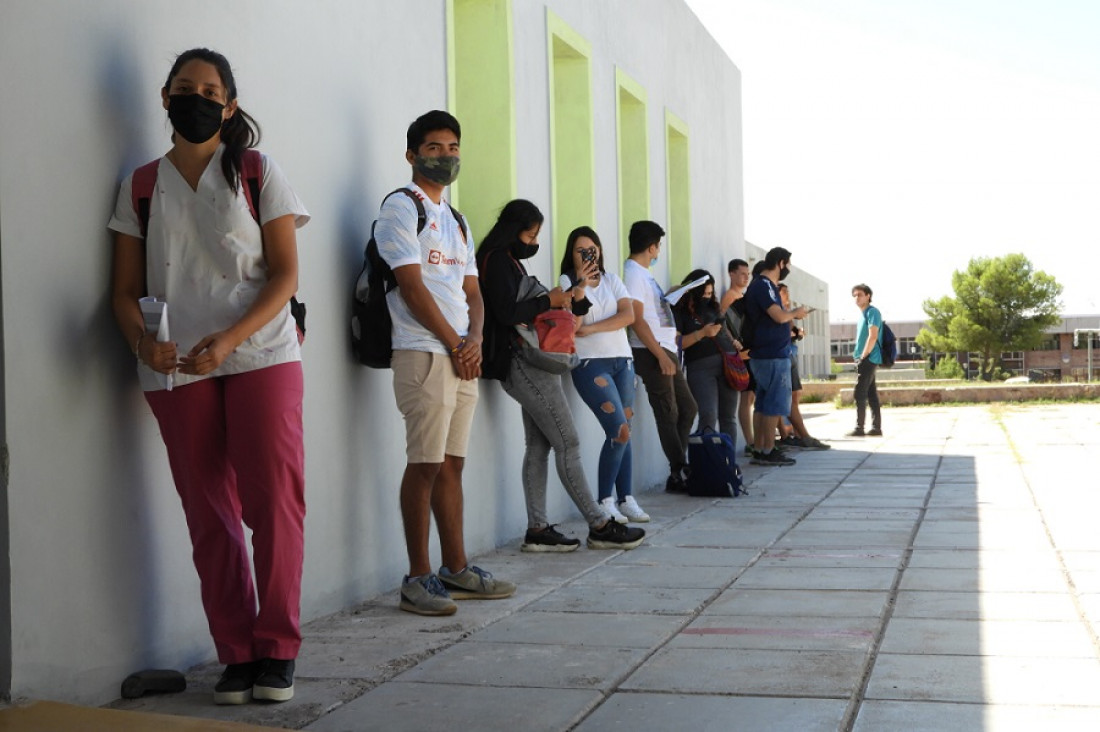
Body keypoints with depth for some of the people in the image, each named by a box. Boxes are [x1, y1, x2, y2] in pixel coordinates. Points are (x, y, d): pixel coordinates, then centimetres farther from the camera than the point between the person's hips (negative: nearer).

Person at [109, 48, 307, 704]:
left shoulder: (258, 173, 6)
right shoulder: (141, 187, 13)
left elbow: (285, 273, -1)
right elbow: (126, 289, 11)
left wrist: (230, 339, -16)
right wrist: (143, 341, -12)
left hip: (261, 355, -2)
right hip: (175, 371, 2)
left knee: (273, 498, -8)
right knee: (209, 514, 3)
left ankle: (278, 648, 2)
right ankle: (236, 653, 9)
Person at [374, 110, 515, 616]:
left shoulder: (456, 220, 23)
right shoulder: (401, 208, -3)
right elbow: (412, 287, -11)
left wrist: (474, 340, -1)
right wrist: (455, 344, -8)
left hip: (463, 355, 8)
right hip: (424, 353, -8)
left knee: (452, 463, 10)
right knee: (426, 464, -9)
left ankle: (456, 570, 16)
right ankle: (418, 578, -4)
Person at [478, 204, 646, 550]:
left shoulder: (510, 260, 20)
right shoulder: (496, 261, -11)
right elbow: (507, 313, -21)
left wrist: (572, 293, 15)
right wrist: (549, 300, -11)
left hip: (531, 364, 10)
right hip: (523, 363, -10)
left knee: (538, 444, 6)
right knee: (567, 443, -6)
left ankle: (538, 530, 6)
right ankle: (600, 526, -1)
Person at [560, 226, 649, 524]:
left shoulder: (611, 280, 14)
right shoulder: (567, 281, 2)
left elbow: (628, 315, -1)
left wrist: (591, 329, -10)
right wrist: (581, 282, -14)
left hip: (622, 360, 5)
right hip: (591, 363, -5)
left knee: (623, 432, 2)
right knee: (620, 430, -14)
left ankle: (626, 499, 6)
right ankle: (605, 501, -4)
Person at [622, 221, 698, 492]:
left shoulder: (643, 273, 17)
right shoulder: (633, 273, -12)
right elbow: (637, 320, -19)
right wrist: (661, 355, -20)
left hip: (666, 350, 10)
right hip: (652, 353, -10)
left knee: (688, 408, 12)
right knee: (668, 414, -4)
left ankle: (679, 469, 16)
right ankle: (679, 474, 2)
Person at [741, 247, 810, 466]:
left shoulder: (762, 285, 17)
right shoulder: (763, 286, -14)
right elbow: (779, 316, -22)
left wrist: (792, 316, 12)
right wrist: (796, 313, -5)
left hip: (764, 355, 10)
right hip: (774, 355, -10)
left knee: (764, 403, 10)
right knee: (775, 403, -6)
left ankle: (759, 450, 13)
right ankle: (768, 451, -4)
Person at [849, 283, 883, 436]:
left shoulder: (872, 312, -9)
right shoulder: (863, 314, 19)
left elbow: (873, 336, -18)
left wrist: (863, 357, -17)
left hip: (868, 359, -9)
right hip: (865, 359, 9)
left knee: (860, 394, -10)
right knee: (871, 395, 7)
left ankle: (859, 428, -9)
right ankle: (876, 428, 8)